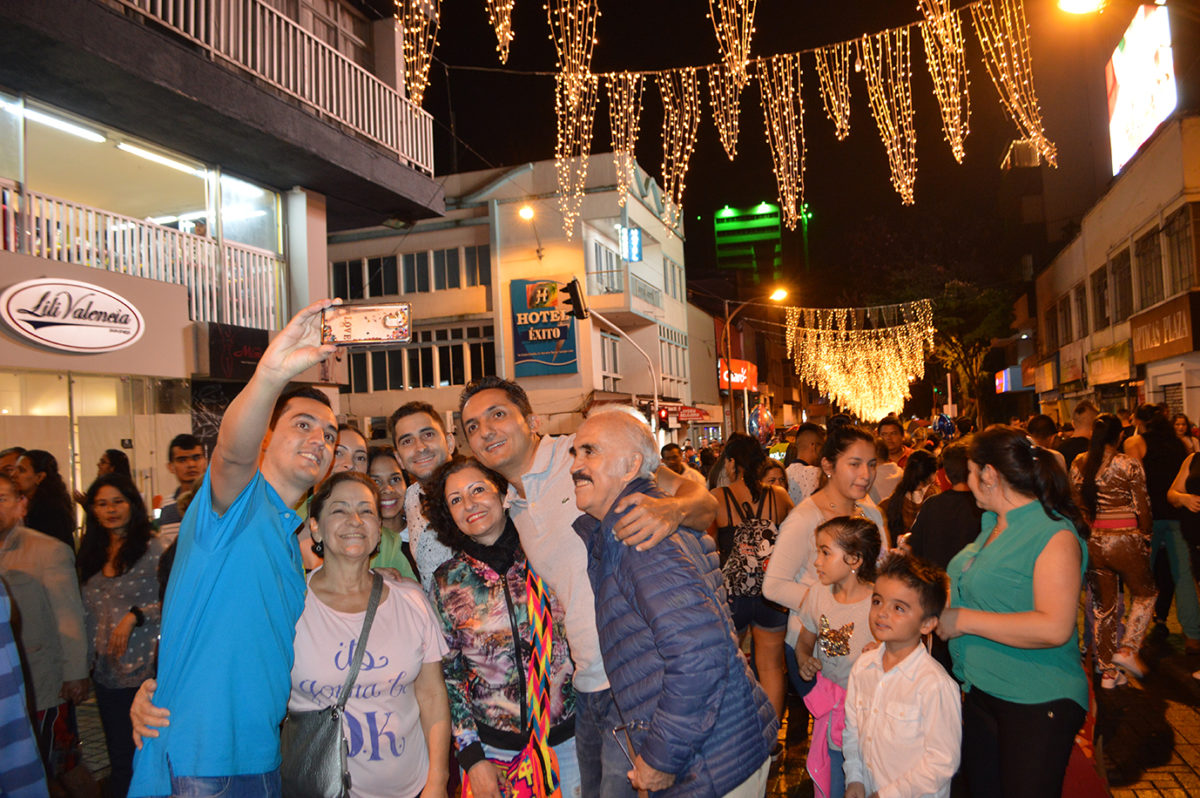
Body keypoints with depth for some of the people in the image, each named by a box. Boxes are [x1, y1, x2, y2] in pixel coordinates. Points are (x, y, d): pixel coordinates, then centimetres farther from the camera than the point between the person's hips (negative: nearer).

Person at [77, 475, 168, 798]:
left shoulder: (153, 547, -8)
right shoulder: (93, 554, 11)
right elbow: (88, 613, 16)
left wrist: (135, 616, -19)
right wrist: (87, 661, 11)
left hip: (145, 670, -6)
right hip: (105, 674, 6)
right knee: (119, 757, 14)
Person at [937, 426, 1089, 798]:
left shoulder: (1054, 534, -19)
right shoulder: (993, 523, 9)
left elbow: (1054, 628, -28)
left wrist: (964, 620, -24)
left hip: (1036, 704, -8)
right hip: (980, 690, 8)